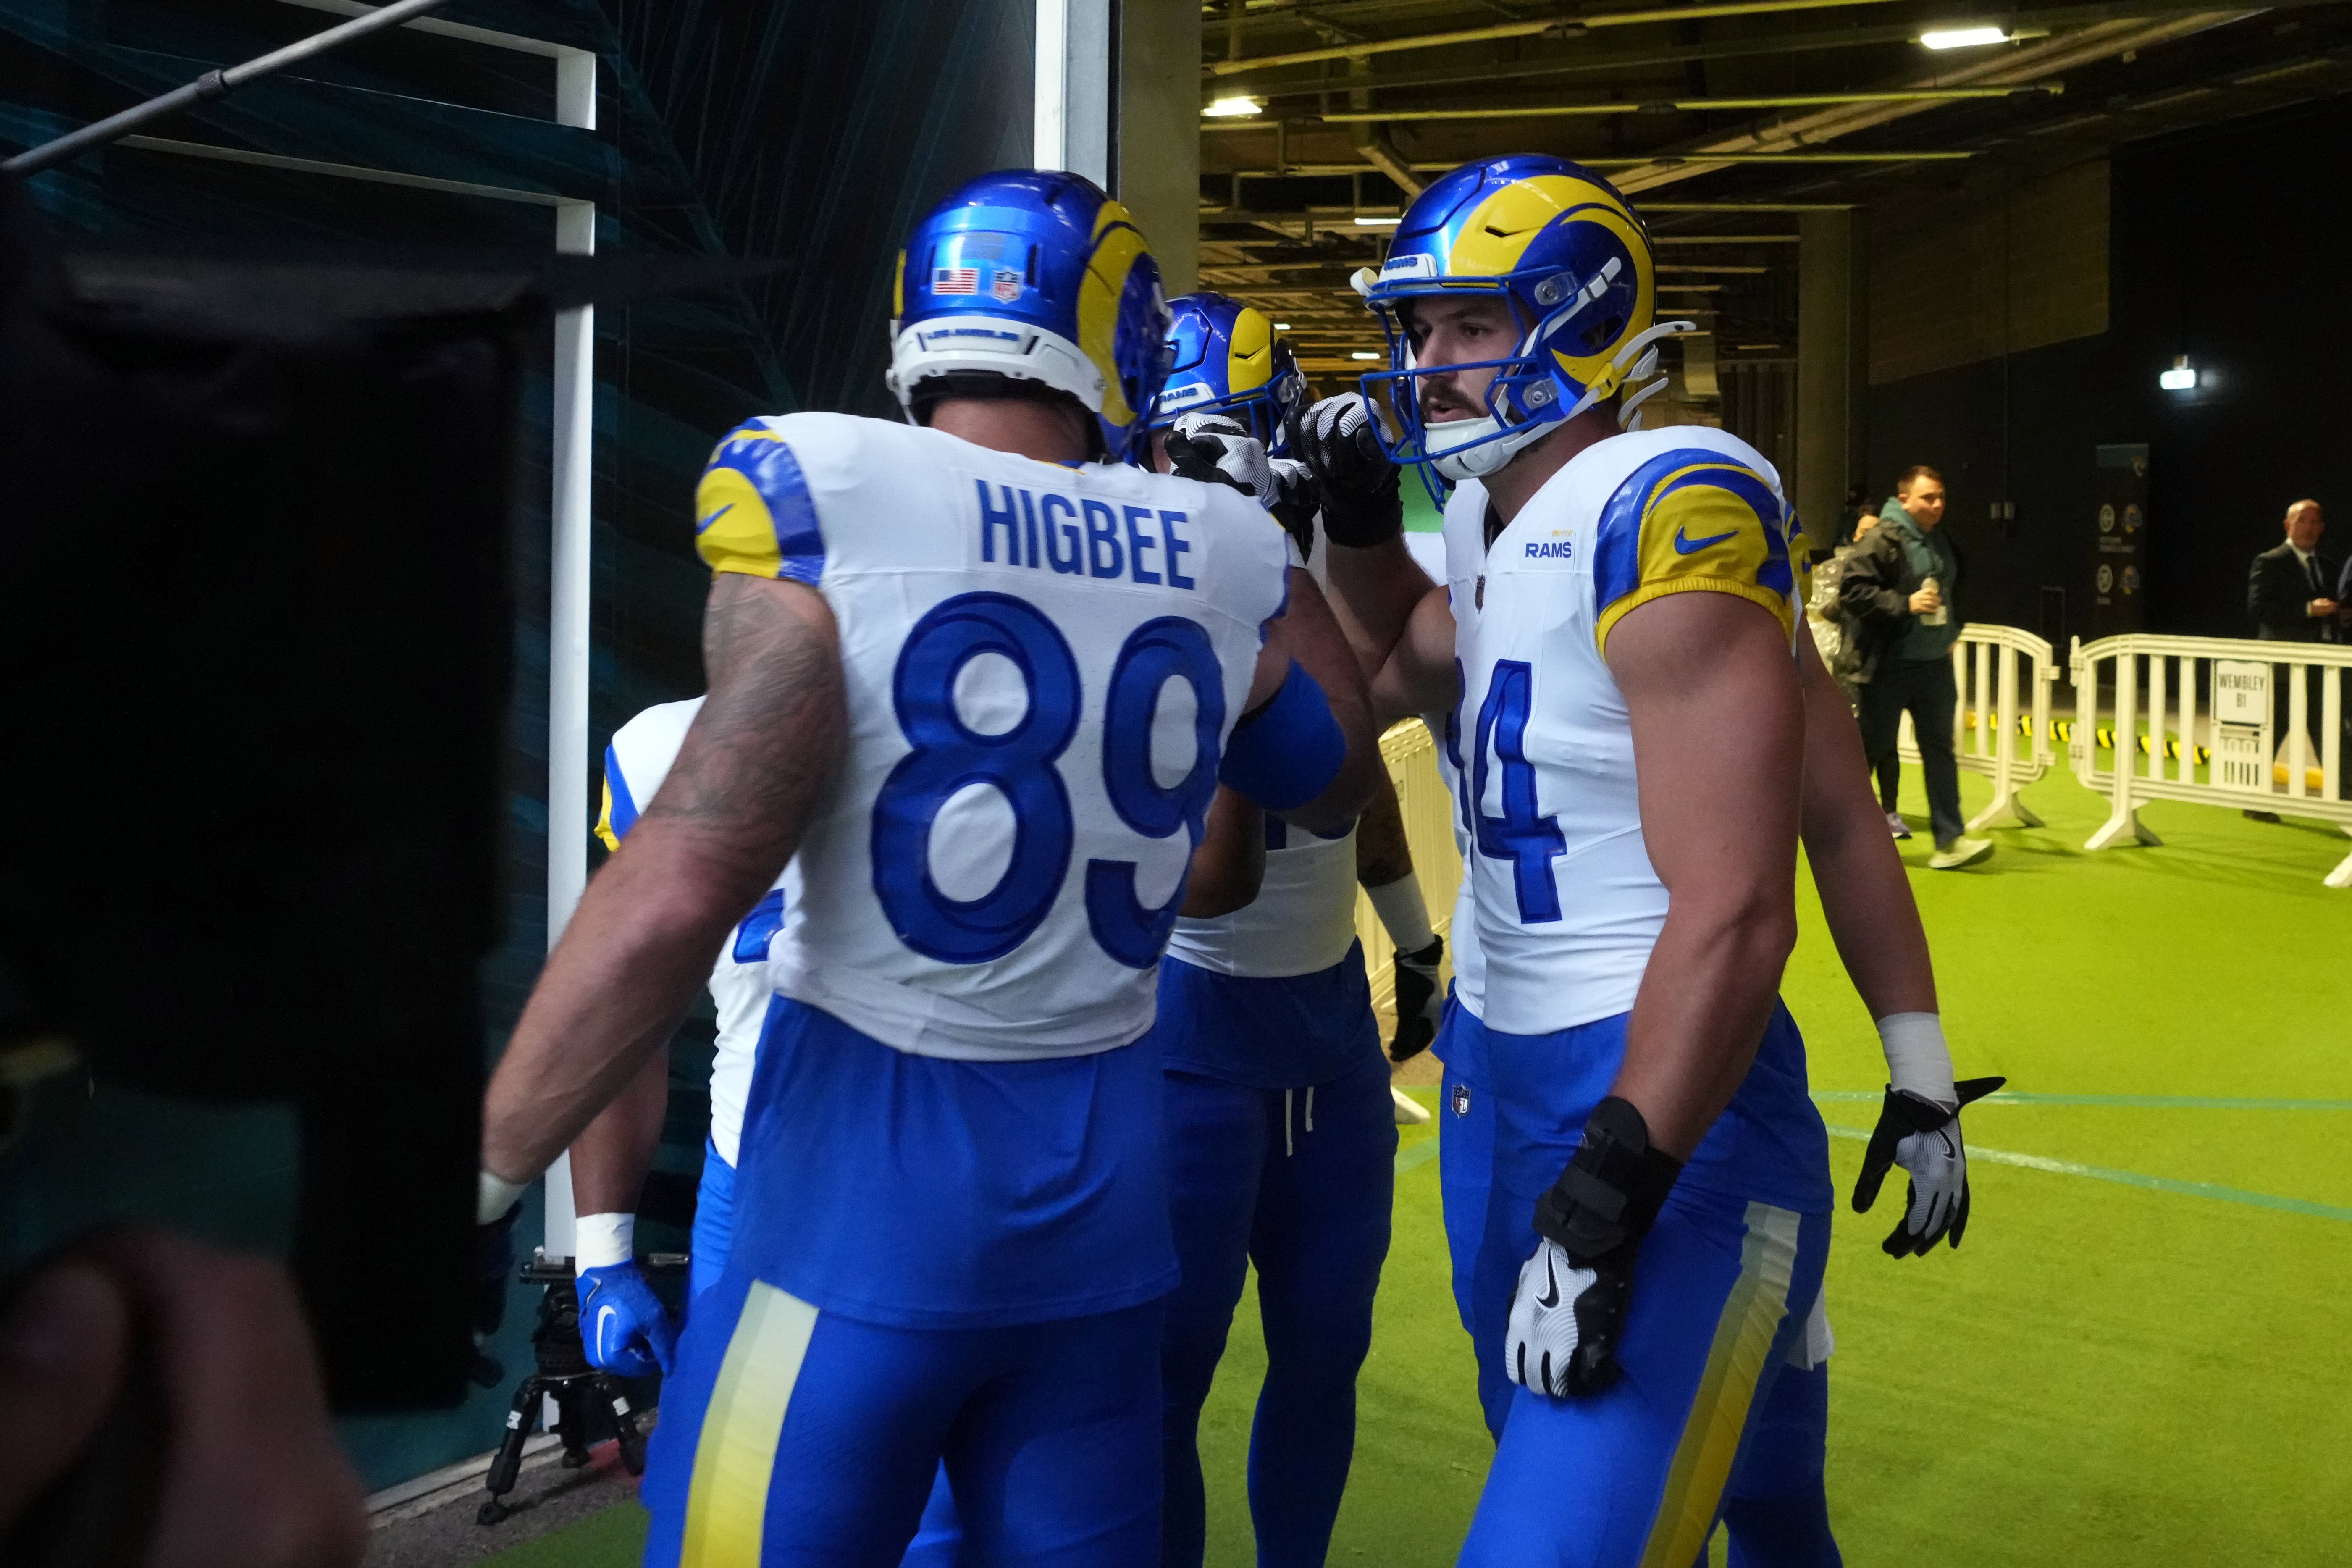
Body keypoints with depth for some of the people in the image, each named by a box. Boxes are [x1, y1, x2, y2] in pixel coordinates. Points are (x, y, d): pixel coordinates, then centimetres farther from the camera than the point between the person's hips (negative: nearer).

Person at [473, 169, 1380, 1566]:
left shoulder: (823, 505, -13)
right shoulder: (1221, 554, 3)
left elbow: (680, 893, -20)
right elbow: (1337, 787, 22)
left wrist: (477, 1174, -12)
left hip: (871, 1161, -4)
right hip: (1111, 1169, 5)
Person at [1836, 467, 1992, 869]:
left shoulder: (1942, 540, 12)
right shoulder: (1883, 539, -13)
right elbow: (1851, 588, -21)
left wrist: (1952, 630, 17)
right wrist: (1904, 604, -25)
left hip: (1935, 664, 7)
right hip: (1890, 666, -7)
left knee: (1940, 749, 3)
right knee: (1874, 748, 2)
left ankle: (1949, 840, 1)